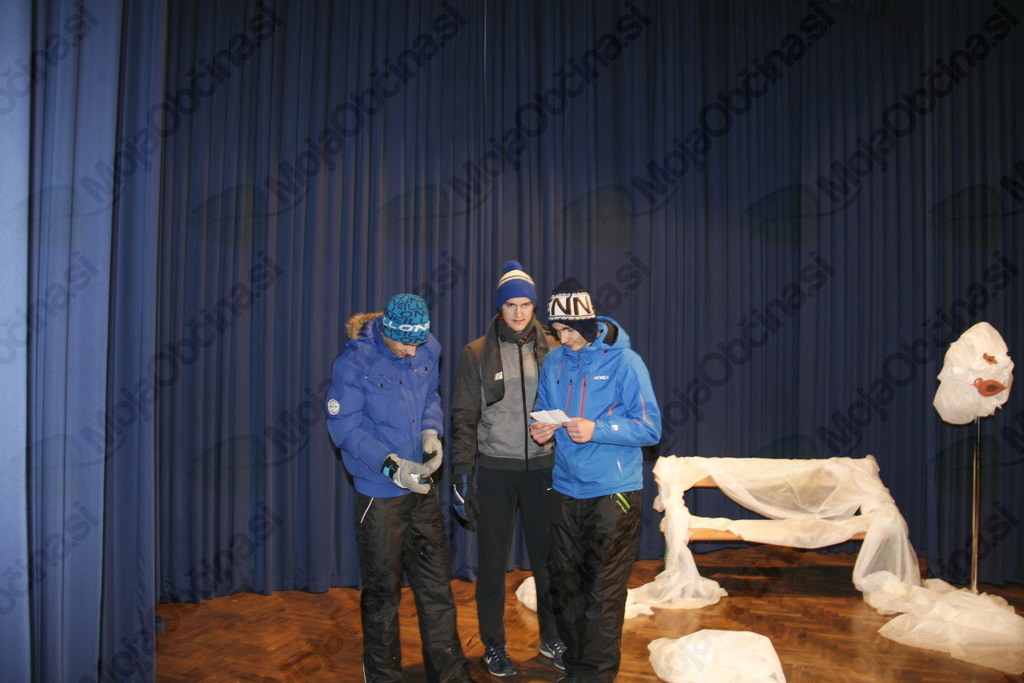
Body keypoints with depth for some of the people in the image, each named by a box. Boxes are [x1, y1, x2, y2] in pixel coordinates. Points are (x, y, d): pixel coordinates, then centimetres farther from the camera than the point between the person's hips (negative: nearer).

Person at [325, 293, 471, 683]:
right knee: (383, 591, 11)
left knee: (436, 584, 13)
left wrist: (432, 431, -7)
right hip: (380, 490, -5)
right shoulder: (355, 361, -17)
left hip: (421, 486, 5)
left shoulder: (427, 350, -3)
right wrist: (392, 465, -23)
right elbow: (344, 427, -15)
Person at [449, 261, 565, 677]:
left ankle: (552, 638, 31)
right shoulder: (476, 354, 0)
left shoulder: (552, 350, 4)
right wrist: (461, 474, -5)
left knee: (548, 558, 11)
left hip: (542, 467, 1)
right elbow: (464, 418, 0)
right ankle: (493, 645, 26)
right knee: (492, 562, 8)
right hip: (495, 469, -1)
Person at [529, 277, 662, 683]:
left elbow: (650, 428, -11)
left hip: (613, 492, -5)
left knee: (604, 590, 1)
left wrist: (597, 430, -22)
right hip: (566, 489, 5)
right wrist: (541, 429, -5)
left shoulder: (624, 362, -10)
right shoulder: (553, 363, 6)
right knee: (566, 584, 14)